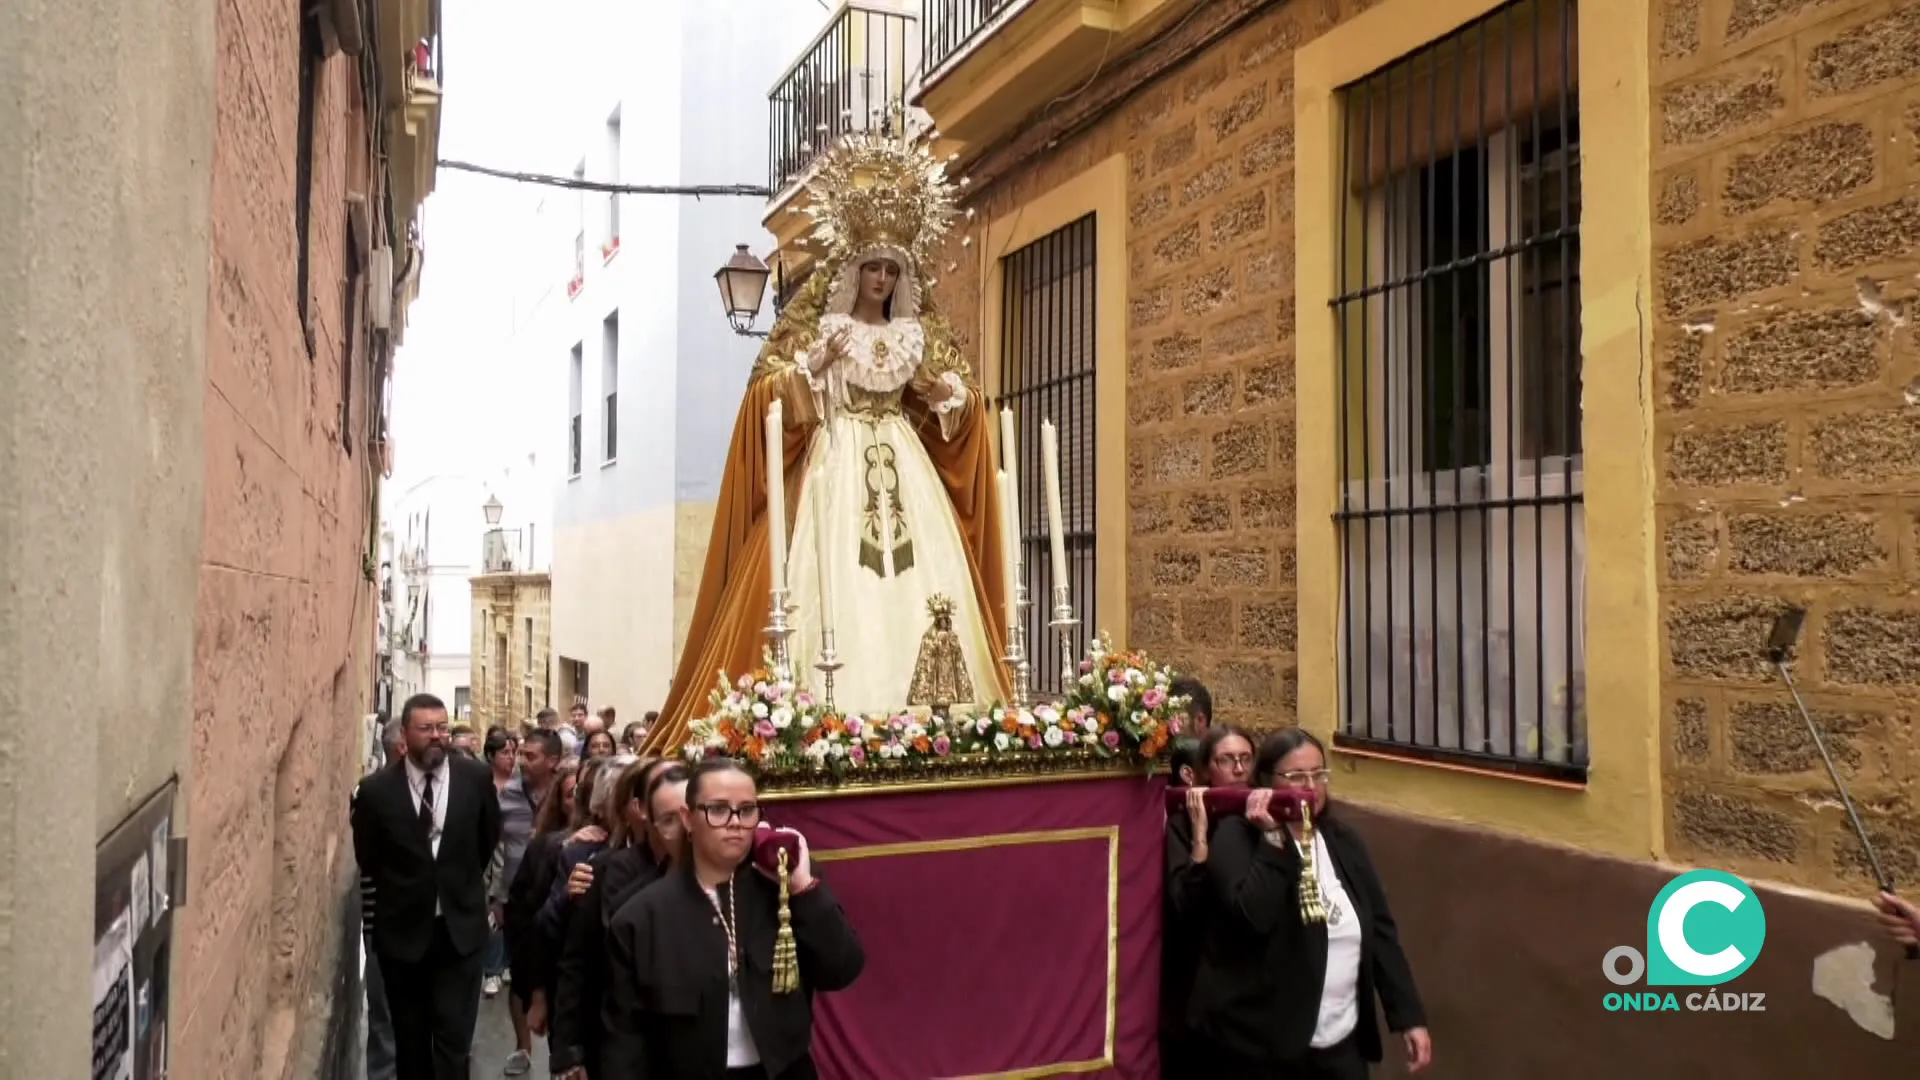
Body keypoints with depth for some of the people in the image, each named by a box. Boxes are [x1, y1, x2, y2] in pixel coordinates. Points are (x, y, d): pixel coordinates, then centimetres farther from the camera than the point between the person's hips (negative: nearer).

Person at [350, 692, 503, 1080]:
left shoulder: (476, 778, -7)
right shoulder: (377, 788, -10)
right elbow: (367, 858, 5)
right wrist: (401, 891, 11)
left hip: (459, 927, 0)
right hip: (402, 929, 1)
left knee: (454, 1036, -2)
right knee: (410, 1038, 15)